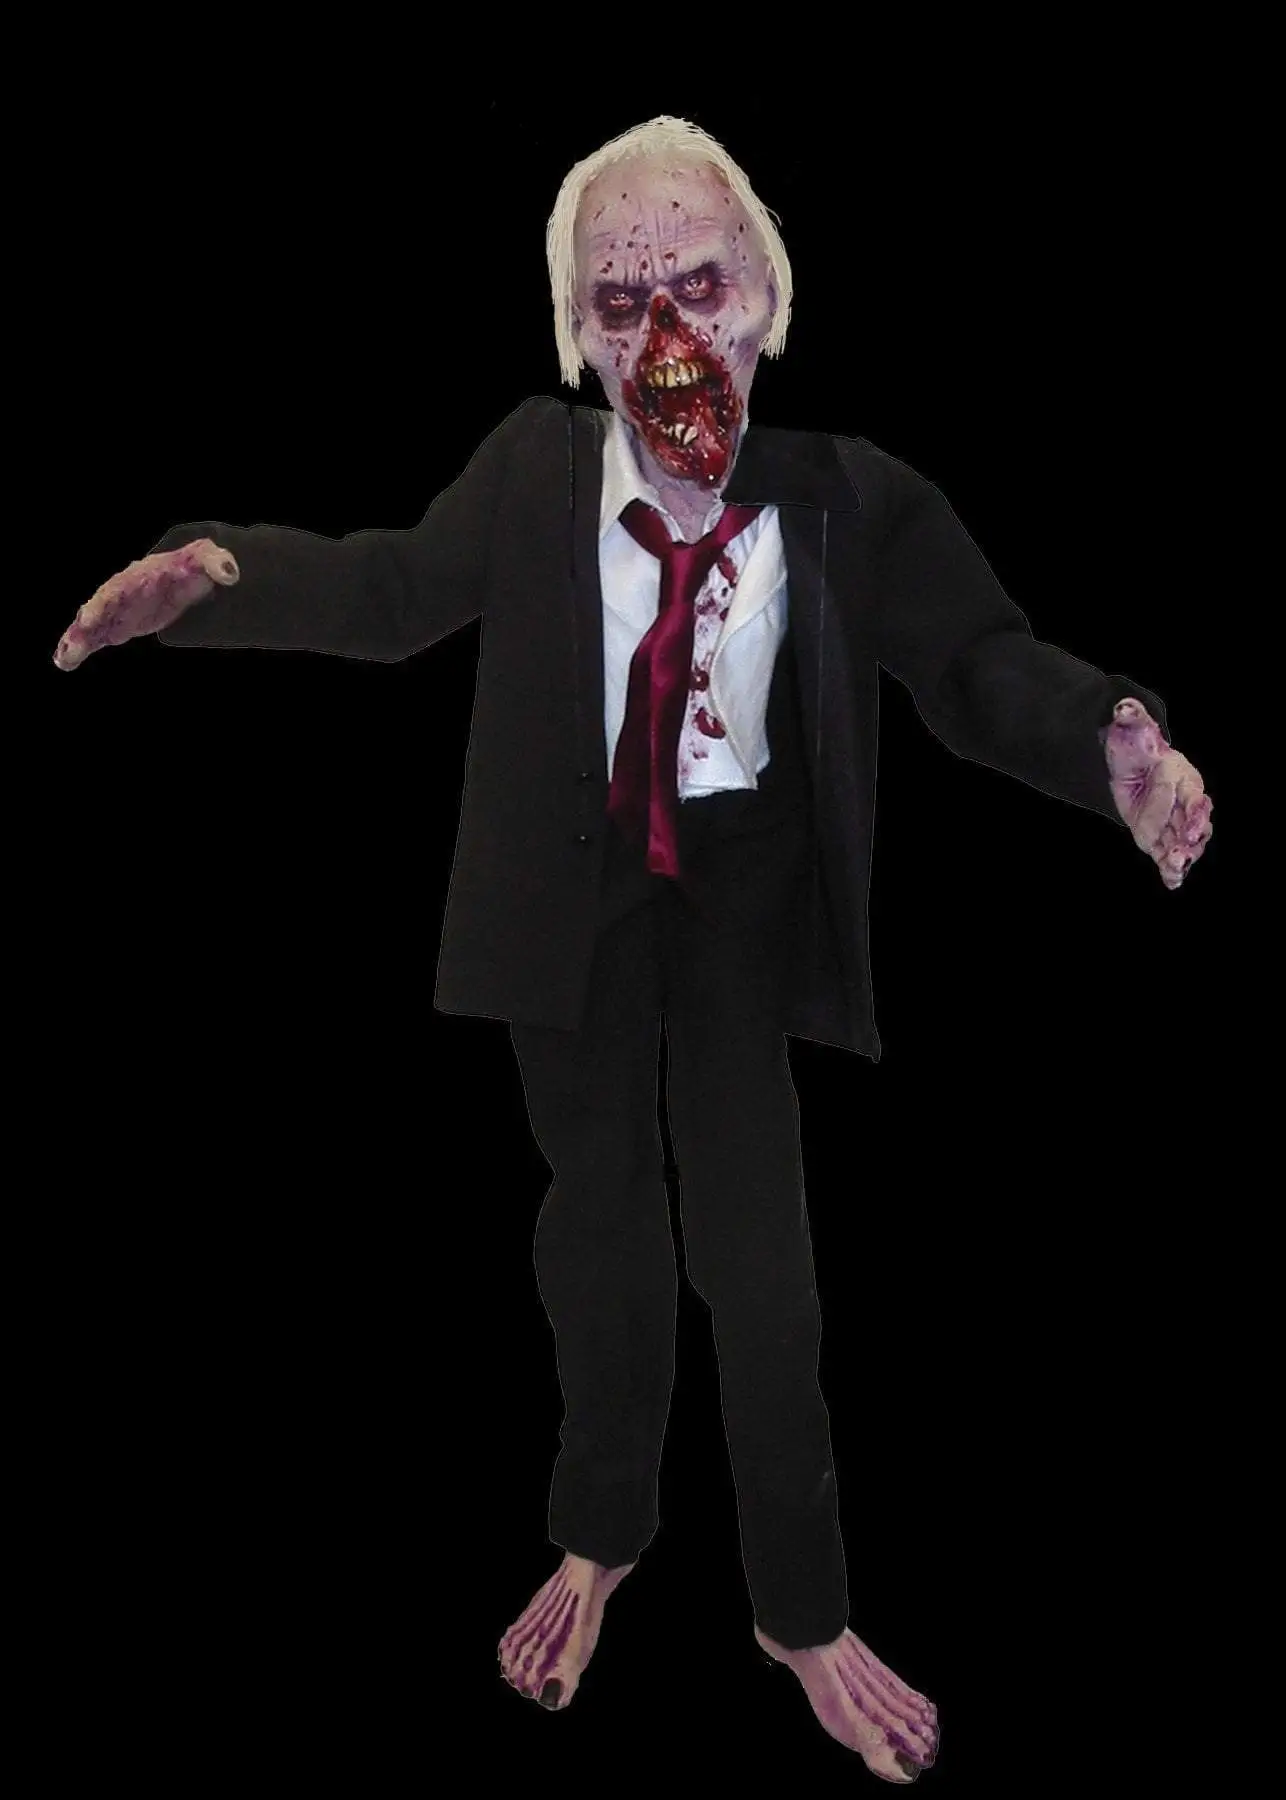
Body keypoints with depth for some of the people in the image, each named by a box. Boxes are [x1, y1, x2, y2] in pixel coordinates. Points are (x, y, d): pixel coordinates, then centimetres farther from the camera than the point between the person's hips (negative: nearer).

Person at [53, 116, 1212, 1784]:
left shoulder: (850, 496, -20)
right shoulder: (535, 470, -16)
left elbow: (985, 668, -15)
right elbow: (403, 589, 2)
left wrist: (1114, 740, -37)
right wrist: (217, 574, -14)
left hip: (750, 895, -1)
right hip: (580, 889, 2)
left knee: (759, 1244, 2)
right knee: (599, 1212, 18)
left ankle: (801, 1608, 24)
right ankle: (604, 1533, 42)